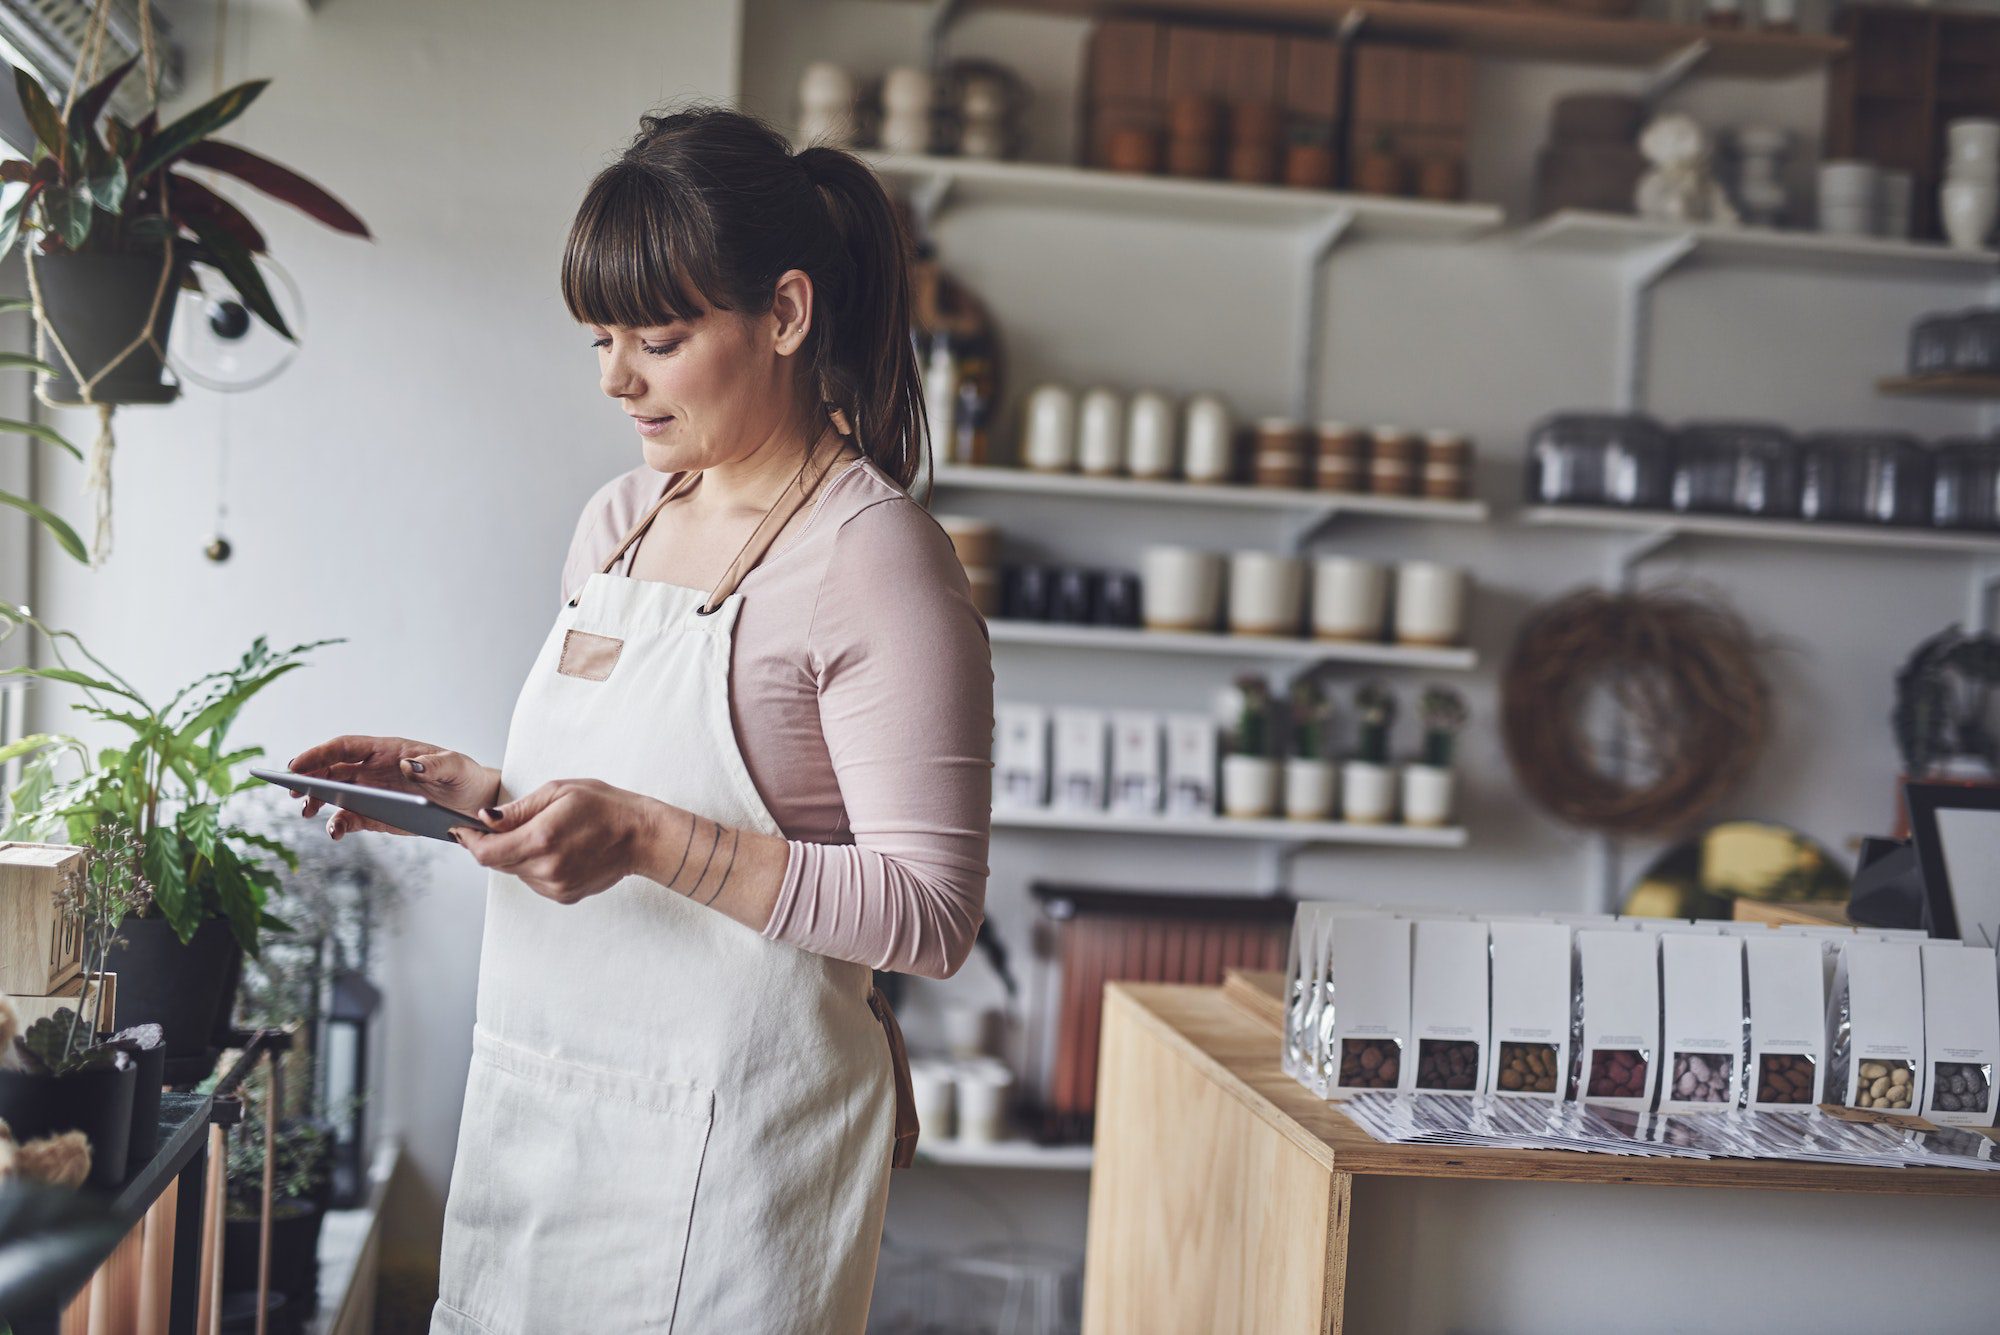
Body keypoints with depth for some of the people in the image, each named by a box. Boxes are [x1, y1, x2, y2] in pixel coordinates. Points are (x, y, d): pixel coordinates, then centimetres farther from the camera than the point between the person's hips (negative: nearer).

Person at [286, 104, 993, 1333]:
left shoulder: (876, 558, -14)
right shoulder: (620, 520, 10)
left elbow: (930, 914, -19)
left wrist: (650, 840, -25)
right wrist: (473, 792, 2)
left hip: (727, 1141, -7)